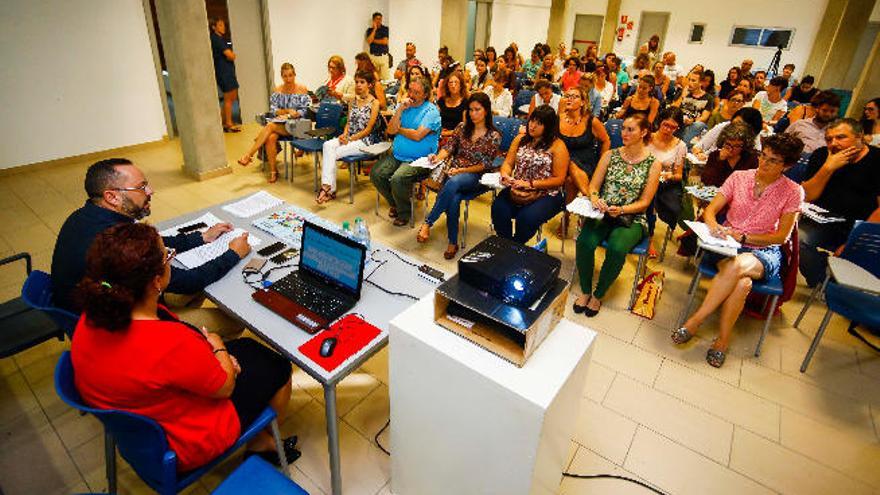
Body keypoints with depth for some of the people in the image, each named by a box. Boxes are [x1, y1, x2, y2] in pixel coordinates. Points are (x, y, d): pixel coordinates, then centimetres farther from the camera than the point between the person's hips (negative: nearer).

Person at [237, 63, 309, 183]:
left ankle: (249, 155, -22)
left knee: (270, 126, -29)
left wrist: (288, 115, -15)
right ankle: (273, 171, -19)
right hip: (280, 124, 3)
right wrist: (288, 110, -12)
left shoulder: (302, 90, 2)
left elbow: (306, 111, -4)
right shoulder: (277, 91, 12)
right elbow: (273, 110, 5)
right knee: (271, 138, -30)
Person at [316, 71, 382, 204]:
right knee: (327, 145, -24)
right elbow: (349, 122, 16)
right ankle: (328, 186, -29)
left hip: (365, 140, -6)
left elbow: (368, 129, -9)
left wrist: (350, 139, -14)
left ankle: (328, 188, -18)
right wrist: (344, 134, -5)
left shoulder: (374, 103, -4)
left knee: (332, 153, -25)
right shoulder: (353, 100, 16)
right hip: (349, 138, 6)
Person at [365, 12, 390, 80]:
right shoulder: (370, 30, 9)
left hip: (384, 56, -1)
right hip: (373, 56, 1)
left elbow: (385, 41, -5)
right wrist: (374, 29, -4)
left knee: (385, 77, -8)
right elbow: (369, 41, -6)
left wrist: (374, 40, 3)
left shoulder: (386, 29, 6)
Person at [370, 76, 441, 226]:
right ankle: (394, 203, 14)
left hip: (419, 160, -6)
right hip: (397, 155, 7)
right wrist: (400, 109, -10)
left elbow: (417, 135, -19)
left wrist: (399, 129, -2)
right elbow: (391, 130, 0)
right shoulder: (402, 105, 11)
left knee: (397, 179, -30)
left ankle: (404, 212, -2)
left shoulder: (431, 111, -7)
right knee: (375, 174, -11)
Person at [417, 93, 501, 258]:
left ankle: (428, 223, -35)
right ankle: (452, 243, -24)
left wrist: (461, 170, -15)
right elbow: (449, 147, 8)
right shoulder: (462, 127, 13)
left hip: (475, 176, -3)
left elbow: (485, 164, -4)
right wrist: (438, 158, -15)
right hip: (453, 171, 3)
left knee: (453, 183, -39)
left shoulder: (494, 136, 1)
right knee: (454, 198, -33)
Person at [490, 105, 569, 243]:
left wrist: (530, 184, -15)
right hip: (516, 190, 4)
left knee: (526, 217, -31)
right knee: (498, 209, -26)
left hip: (546, 194, -4)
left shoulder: (557, 146, -4)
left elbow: (559, 179, -6)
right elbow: (508, 163, 10)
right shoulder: (520, 139, 11)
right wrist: (505, 174, -15)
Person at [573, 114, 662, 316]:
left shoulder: (653, 164, 2)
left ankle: (598, 295, -6)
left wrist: (621, 210, -19)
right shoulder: (610, 155, 8)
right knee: (585, 242, -29)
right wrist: (594, 198, -17)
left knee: (616, 249, -32)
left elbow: (644, 202, -1)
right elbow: (593, 186, 6)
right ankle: (585, 291, -6)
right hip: (602, 213, 2)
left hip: (632, 219, -2)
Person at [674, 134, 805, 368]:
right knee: (742, 282, -34)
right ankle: (722, 342, -24)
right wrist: (714, 226, -23)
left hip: (764, 252, -1)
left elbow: (782, 236, -2)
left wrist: (744, 237, -15)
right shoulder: (739, 177, 3)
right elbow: (710, 210, 0)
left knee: (738, 265, -38)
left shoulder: (793, 192, -1)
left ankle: (694, 322, -30)